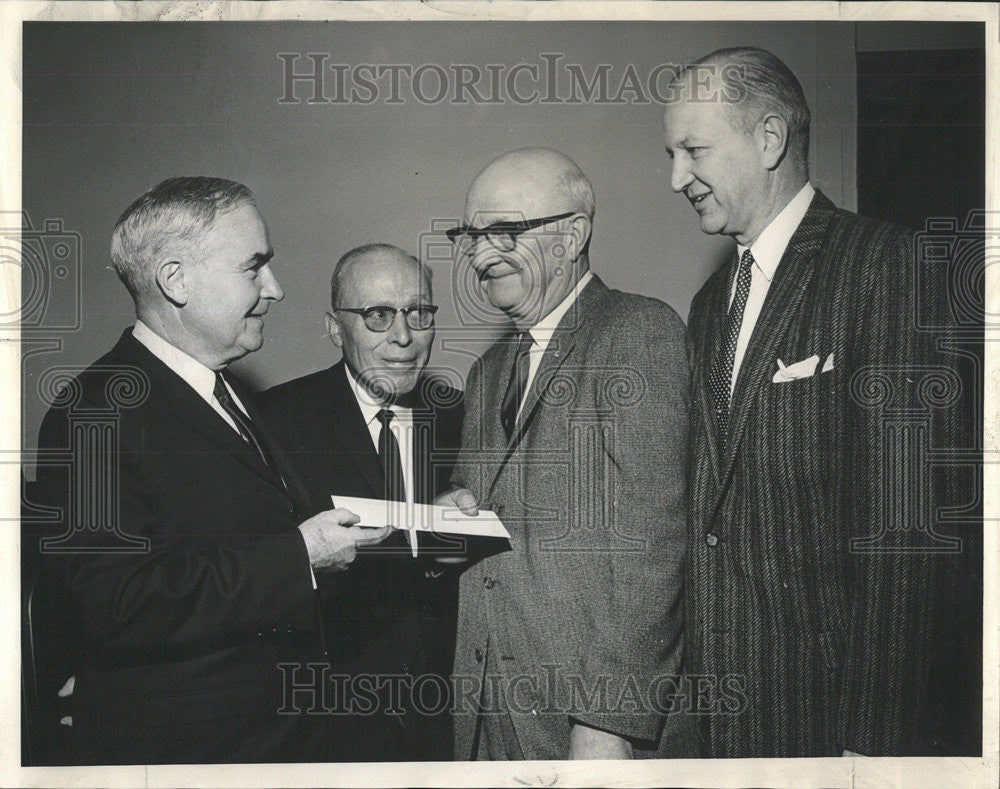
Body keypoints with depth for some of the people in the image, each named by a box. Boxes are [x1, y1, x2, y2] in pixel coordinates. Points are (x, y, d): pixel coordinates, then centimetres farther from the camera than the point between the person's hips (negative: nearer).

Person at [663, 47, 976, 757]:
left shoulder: (885, 264, -12)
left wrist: (875, 739, -21)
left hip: (826, 697, -6)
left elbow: (908, 523, -19)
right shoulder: (710, 303, 12)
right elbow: (711, 507, 11)